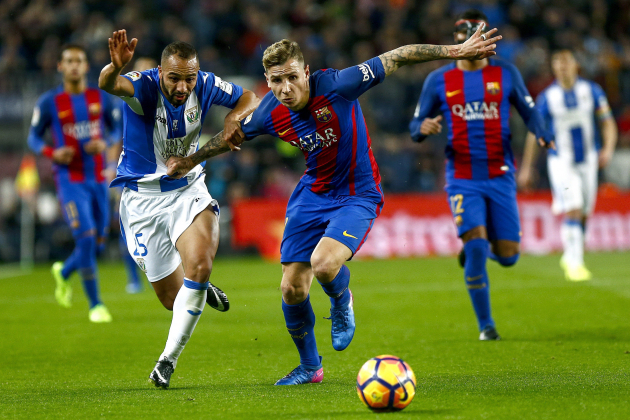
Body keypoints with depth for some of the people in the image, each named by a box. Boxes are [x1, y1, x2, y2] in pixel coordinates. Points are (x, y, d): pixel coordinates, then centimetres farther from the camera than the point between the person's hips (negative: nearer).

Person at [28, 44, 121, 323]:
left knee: (98, 243, 9)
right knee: (86, 238, -15)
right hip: (70, 180, -4)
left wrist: (105, 142, -10)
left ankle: (63, 273, 41)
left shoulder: (102, 98, 3)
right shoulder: (49, 102, -4)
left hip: (98, 179, 4)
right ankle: (95, 304, -4)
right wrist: (53, 153, -16)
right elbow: (33, 137, 3)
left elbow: (116, 130, 13)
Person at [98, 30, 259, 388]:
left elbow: (250, 99, 8)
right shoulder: (144, 86, -23)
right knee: (172, 297, 4)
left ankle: (169, 359, -12)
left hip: (188, 188, 2)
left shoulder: (205, 86, -11)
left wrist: (235, 117, -14)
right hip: (143, 196, -2)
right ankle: (198, 291, 44)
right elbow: (109, 85, -47)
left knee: (200, 264, -26)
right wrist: (116, 67, -70)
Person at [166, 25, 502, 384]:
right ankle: (310, 367, 25)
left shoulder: (335, 86, -25)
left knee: (323, 264, -30)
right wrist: (193, 160, 18)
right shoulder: (270, 113, -11)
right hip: (312, 195, 5)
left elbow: (398, 58, -21)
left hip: (358, 196, -5)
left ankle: (342, 302, 9)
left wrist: (456, 51, -23)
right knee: (292, 289, 0)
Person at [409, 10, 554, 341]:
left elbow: (528, 111, 12)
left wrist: (542, 134, -9)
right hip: (462, 179, -1)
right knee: (476, 248, -16)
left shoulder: (505, 74, 5)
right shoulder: (439, 80, 4)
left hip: (500, 177, 1)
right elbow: (415, 125, 8)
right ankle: (485, 325, -1)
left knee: (507, 257, 0)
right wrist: (423, 128, -17)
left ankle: (476, 247, 37)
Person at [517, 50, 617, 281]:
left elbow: (608, 123, 1)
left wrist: (608, 149, -17)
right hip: (561, 162, -3)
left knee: (583, 215, 9)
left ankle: (569, 257, 30)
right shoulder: (547, 97, -6)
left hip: (587, 160, 3)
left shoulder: (592, 91, -2)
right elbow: (534, 132, 2)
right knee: (573, 211, -17)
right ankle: (575, 263, -13)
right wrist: (526, 169, 3)